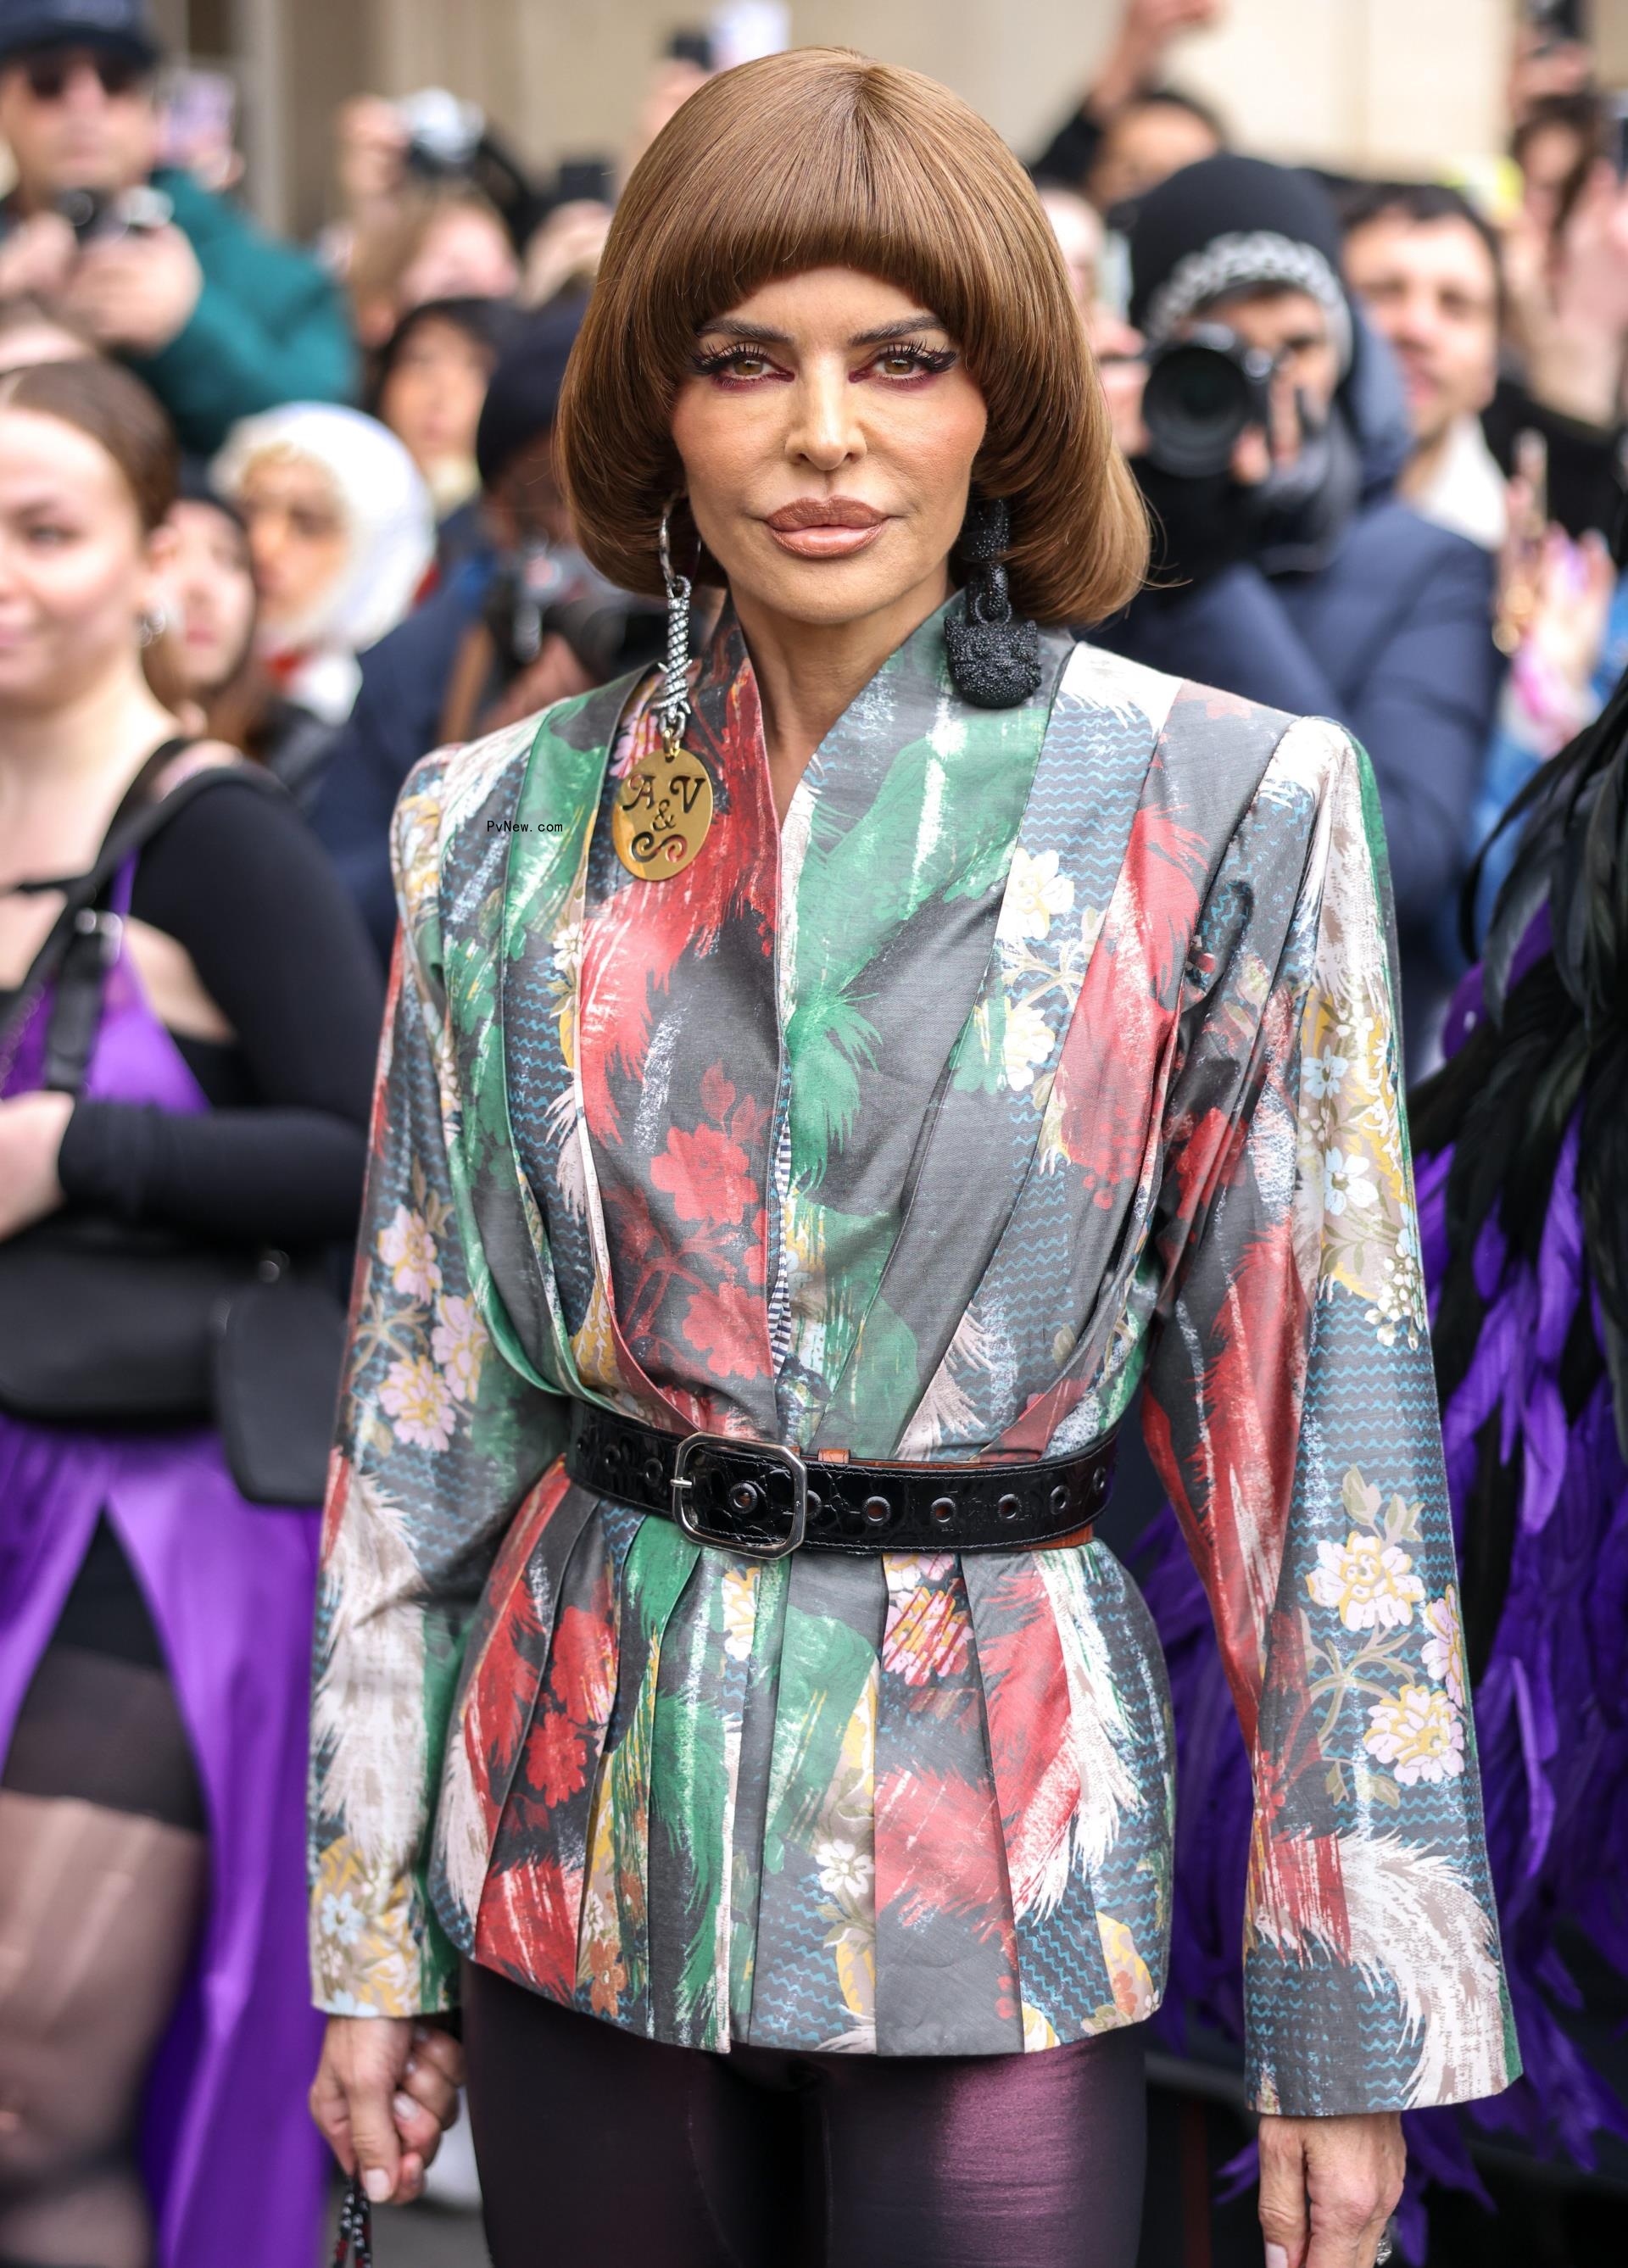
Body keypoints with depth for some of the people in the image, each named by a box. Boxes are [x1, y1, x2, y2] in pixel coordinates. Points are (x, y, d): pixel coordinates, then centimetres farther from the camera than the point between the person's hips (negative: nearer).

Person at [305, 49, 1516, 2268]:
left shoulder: (1228, 813, -6)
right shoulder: (507, 827, 2)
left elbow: (1322, 1415, -5)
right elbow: (421, 1391, 7)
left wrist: (1353, 2017, -6)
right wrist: (369, 1933, 6)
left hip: (997, 1838, -2)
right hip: (586, 1822, 2)